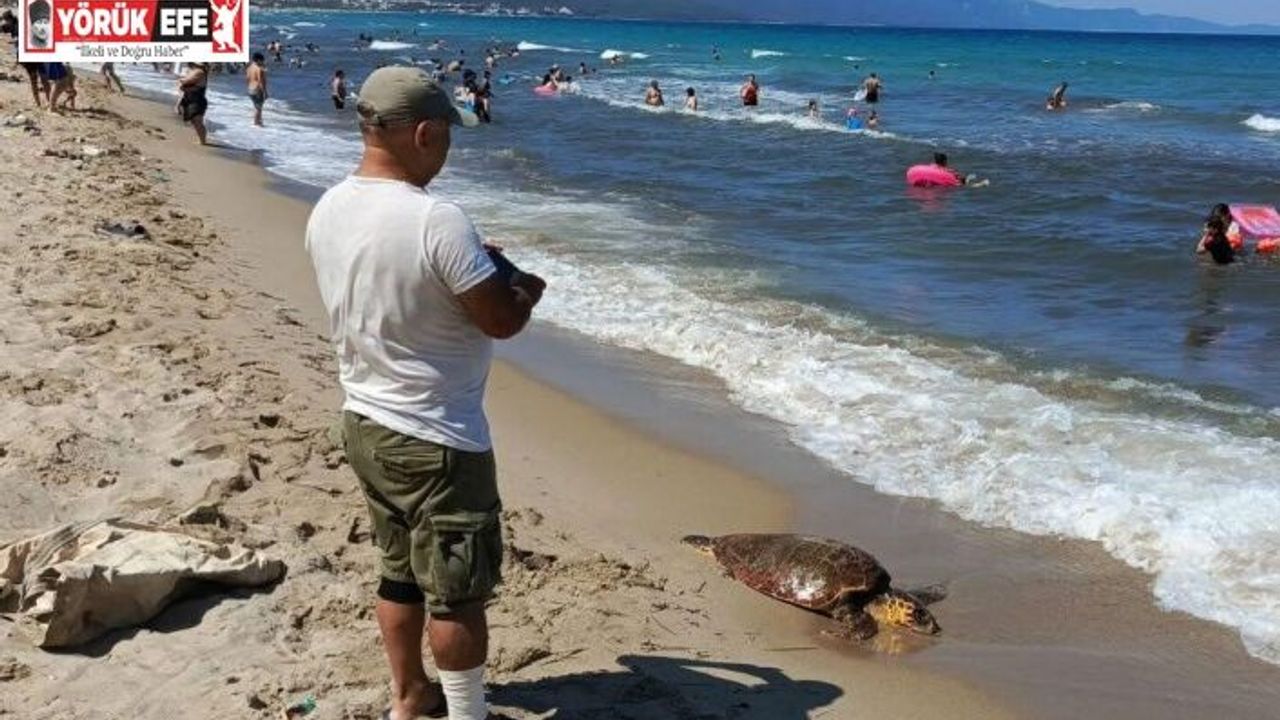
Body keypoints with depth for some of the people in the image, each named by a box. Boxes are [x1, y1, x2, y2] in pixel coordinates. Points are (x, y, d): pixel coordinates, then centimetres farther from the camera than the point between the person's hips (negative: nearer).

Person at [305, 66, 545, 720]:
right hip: (435, 439, -8)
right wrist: (526, 290, 4)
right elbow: (502, 321, -18)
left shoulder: (327, 211, 0)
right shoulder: (436, 220, -25)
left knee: (399, 570, 22)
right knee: (457, 590, 6)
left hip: (364, 422, 8)